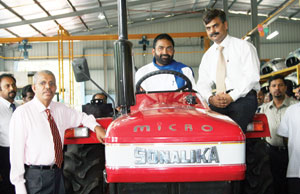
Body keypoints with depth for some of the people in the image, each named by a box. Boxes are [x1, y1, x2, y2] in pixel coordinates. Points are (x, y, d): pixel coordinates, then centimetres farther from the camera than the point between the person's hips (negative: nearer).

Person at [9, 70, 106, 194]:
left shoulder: (61, 109, 6)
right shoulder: (22, 113, -11)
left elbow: (81, 117, 24)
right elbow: (16, 152, -13)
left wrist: (96, 127, 3)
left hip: (57, 173, 6)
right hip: (35, 178, -5)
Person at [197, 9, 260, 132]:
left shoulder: (244, 47, 7)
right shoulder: (207, 56, 22)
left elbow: (252, 76, -5)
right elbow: (203, 83, 16)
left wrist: (231, 96, -15)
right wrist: (210, 98, -7)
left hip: (243, 96, -4)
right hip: (218, 101, 4)